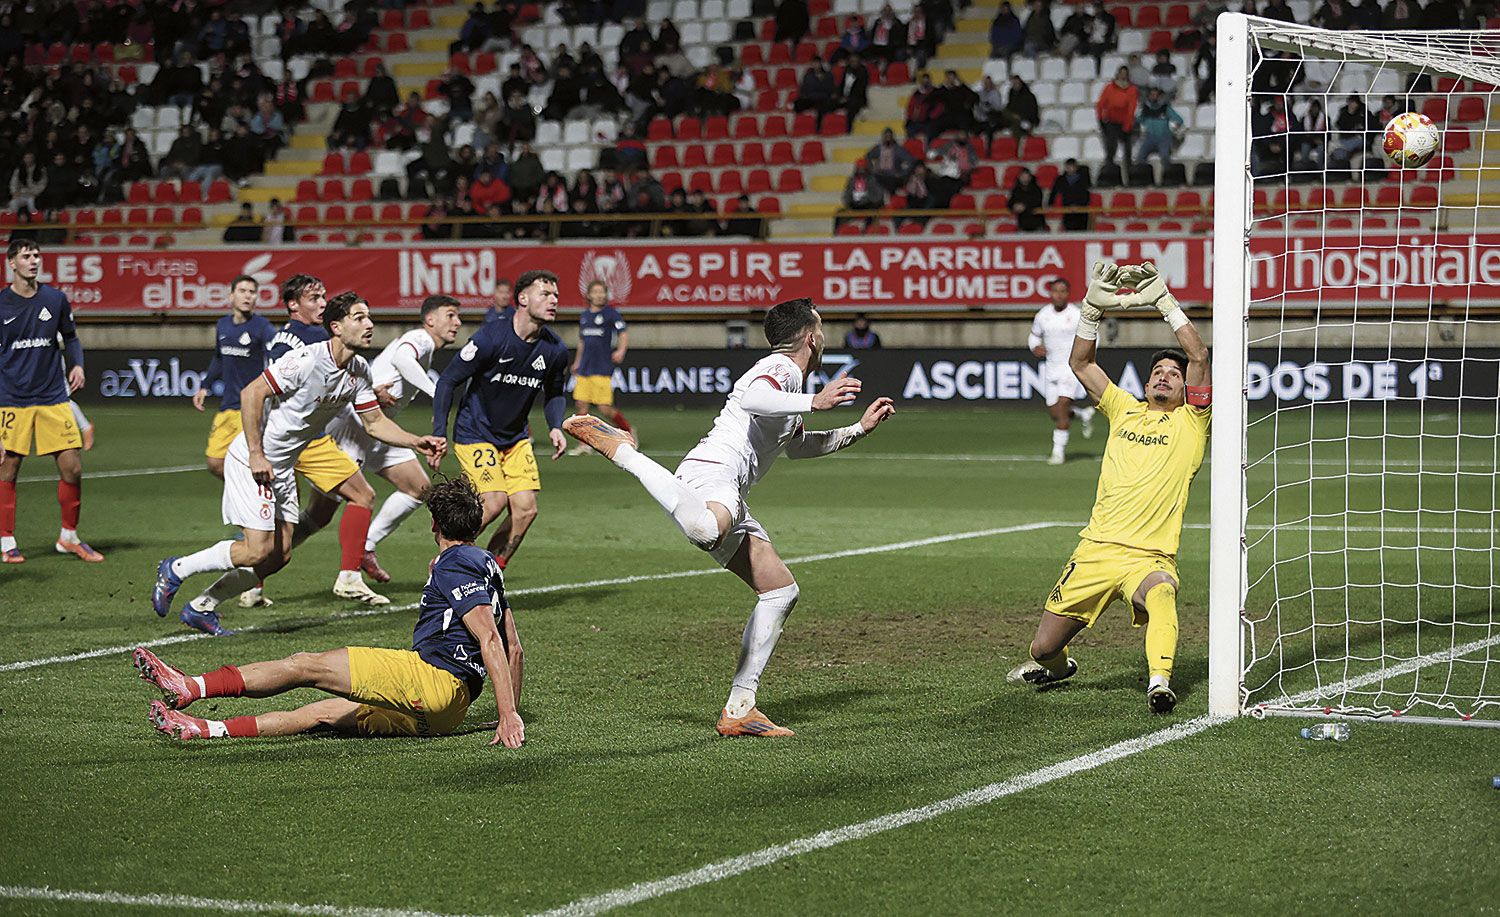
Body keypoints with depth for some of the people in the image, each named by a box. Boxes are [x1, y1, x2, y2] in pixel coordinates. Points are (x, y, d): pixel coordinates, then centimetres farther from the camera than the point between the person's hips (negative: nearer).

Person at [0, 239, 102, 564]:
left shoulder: (55, 299, 5)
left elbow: (70, 338, 18)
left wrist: (77, 364, 0)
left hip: (53, 399, 2)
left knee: (72, 469, -1)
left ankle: (68, 537, 16)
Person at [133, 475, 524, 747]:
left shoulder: (455, 565, -5)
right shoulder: (486, 564, 25)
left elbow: (490, 638, -16)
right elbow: (513, 647, 25)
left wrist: (509, 715, -20)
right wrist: (508, 714, 30)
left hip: (431, 676, -9)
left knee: (307, 665, -7)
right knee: (326, 713, 12)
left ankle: (189, 686, -7)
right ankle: (205, 729, 11)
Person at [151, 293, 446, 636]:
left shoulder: (359, 371, 1)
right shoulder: (307, 360, -24)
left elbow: (375, 422, 10)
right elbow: (251, 393, -22)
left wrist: (417, 441, -5)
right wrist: (256, 454, -23)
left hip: (284, 466, 9)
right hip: (252, 461, -9)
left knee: (280, 555, 7)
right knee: (259, 551, -14)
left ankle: (201, 608, 19)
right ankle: (176, 569, 7)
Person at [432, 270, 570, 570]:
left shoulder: (555, 350, -5)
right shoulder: (490, 338, -20)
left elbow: (554, 393, 14)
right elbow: (447, 381, -13)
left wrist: (555, 427, -5)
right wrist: (439, 434, -17)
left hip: (516, 437, 6)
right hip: (475, 434, -6)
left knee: (525, 510, -6)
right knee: (494, 504, -19)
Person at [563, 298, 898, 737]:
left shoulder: (790, 378, 32)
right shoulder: (781, 367, 1)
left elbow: (798, 446, 48)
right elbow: (754, 399, -24)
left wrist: (859, 429, 43)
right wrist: (815, 401, -21)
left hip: (729, 499, 11)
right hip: (711, 473, -11)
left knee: (781, 592, 11)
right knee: (706, 528, -46)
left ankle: (738, 710, 9)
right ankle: (617, 446, -23)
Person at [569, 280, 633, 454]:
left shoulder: (611, 313, -4)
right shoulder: (584, 316, 15)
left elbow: (624, 335, -11)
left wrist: (621, 350, -29)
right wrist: (577, 362, 26)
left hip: (603, 367, -6)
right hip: (584, 368, 6)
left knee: (605, 407, -8)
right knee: (580, 404, -1)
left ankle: (629, 431, 14)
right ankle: (584, 444, 6)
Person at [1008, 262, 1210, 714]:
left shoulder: (1189, 422, 6)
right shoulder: (1125, 411, 18)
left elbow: (1200, 357, -7)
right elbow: (1080, 362, 16)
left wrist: (1164, 302, -6)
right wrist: (1093, 307, 5)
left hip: (1150, 557, -4)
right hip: (1095, 552, 4)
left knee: (1159, 594, -41)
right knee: (1044, 647, 8)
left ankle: (1160, 681, -49)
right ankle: (1057, 666, 42)